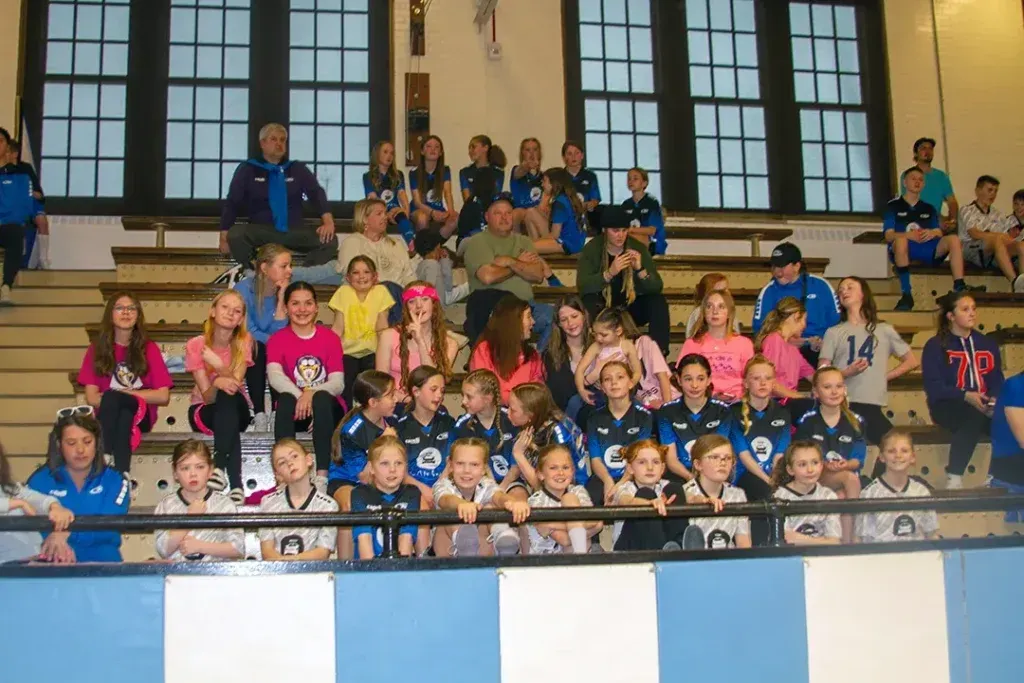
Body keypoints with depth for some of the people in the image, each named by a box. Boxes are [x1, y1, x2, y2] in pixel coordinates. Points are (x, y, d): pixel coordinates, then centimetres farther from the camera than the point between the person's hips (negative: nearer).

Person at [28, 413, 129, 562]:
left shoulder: (115, 481, 6)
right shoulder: (40, 480, 8)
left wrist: (67, 533, -26)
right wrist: (58, 544, -26)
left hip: (102, 565, 0)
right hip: (54, 566, 0)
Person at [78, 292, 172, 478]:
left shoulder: (149, 348, 3)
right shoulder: (97, 349, 6)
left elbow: (163, 396, -5)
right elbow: (91, 397, -1)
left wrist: (123, 393, -8)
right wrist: (112, 399, -19)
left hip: (140, 414, -1)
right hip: (109, 416, 1)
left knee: (112, 397, -35)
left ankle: (121, 472, -46)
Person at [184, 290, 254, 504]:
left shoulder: (243, 342, -7)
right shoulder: (196, 345, -11)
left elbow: (236, 383, -18)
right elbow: (207, 396, -17)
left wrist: (217, 364, -36)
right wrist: (217, 384, -41)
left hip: (236, 410, 1)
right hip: (205, 410, -1)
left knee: (230, 397, -36)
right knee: (224, 397, -38)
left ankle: (219, 467, -46)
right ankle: (235, 483, -51)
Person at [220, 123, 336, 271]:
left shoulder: (298, 169, 13)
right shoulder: (247, 169, 7)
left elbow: (317, 194, 3)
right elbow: (232, 203, 6)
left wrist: (328, 221, -17)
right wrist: (224, 236, -5)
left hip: (294, 232, 1)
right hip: (260, 232, -1)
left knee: (330, 240, -25)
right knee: (236, 234, -34)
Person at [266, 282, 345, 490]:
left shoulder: (330, 338, 1)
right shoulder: (277, 339, 2)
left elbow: (338, 382, -10)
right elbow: (275, 376, -17)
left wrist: (312, 393, -30)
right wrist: (300, 396, -35)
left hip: (327, 408, 0)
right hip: (295, 410, 0)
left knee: (322, 398, -33)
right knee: (286, 400, -32)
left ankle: (322, 475, -40)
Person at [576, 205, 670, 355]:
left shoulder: (637, 248, -6)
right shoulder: (592, 249, -9)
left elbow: (657, 287, -11)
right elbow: (582, 286, -24)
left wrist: (640, 269, -31)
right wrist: (609, 273, -40)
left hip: (631, 308, 2)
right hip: (602, 309, -2)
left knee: (658, 301, -23)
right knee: (589, 302, -32)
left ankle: (659, 352, -24)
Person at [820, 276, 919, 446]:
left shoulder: (884, 330, 14)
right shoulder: (834, 332, 11)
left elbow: (912, 361, 19)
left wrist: (885, 376, 7)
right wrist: (846, 373, -14)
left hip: (872, 405, 2)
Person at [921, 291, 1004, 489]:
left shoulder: (988, 344, 18)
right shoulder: (935, 346, 4)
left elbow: (997, 380, 10)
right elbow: (933, 386, -7)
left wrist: (994, 399, -13)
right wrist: (966, 396, -21)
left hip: (982, 406, 4)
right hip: (948, 406, -4)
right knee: (975, 417, -38)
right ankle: (953, 478, -35)